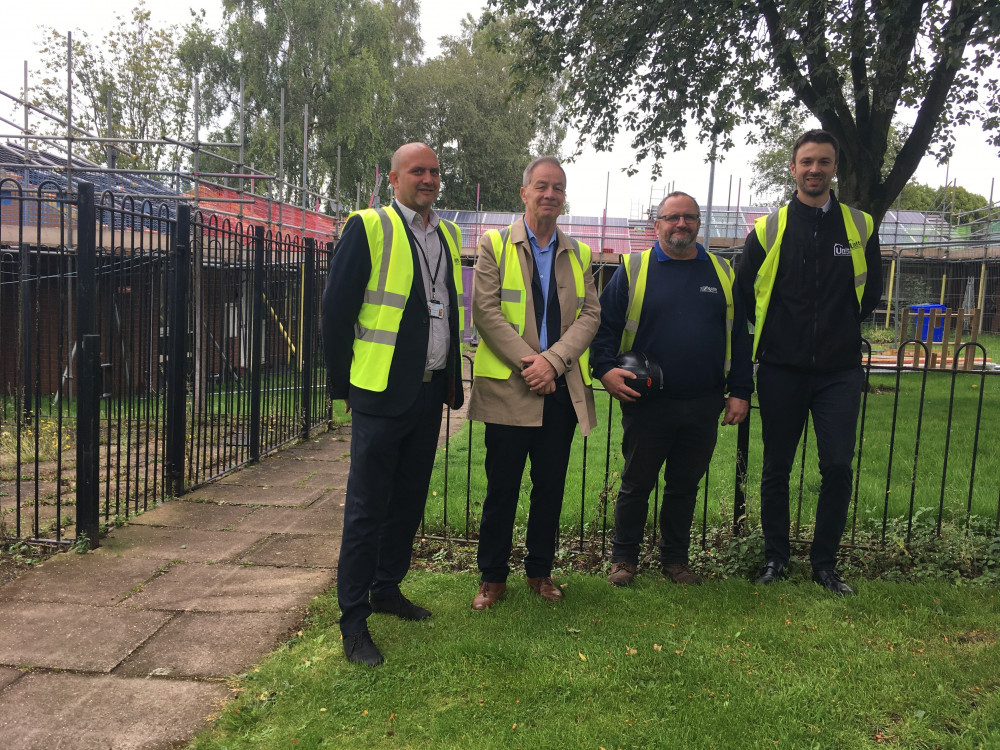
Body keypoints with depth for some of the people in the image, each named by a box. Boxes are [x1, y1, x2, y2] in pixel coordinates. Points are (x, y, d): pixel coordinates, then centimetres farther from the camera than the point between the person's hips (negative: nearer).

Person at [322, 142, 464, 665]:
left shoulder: (448, 235, 14)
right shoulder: (369, 228, -6)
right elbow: (336, 307, -7)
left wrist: (451, 380, 13)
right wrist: (343, 383, -6)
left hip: (430, 393, 7)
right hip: (381, 392, -6)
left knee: (409, 501, 16)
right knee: (367, 509, 0)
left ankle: (386, 589, 33)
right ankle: (353, 621, 10)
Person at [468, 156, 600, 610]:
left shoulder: (577, 254, 14)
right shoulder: (495, 244, 3)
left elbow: (590, 314, 4)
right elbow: (485, 310, -6)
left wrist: (553, 360, -12)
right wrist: (527, 362, -14)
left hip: (561, 389, 3)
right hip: (508, 386, -3)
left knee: (551, 486, 10)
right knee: (502, 487, 3)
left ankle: (540, 571, 25)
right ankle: (493, 576, 17)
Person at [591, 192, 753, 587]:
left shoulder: (722, 273, 9)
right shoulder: (633, 270, 1)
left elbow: (740, 336, 9)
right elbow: (604, 326, -1)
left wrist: (740, 391, 4)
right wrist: (605, 369, -16)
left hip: (704, 406, 3)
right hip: (647, 402, -2)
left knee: (685, 486, 14)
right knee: (636, 484, 9)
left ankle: (675, 559, 29)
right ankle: (624, 558, 23)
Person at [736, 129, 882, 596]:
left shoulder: (860, 226, 4)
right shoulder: (769, 228, 0)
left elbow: (871, 291, 16)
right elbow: (743, 289, 10)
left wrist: (841, 329, 11)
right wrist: (774, 331, 10)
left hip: (839, 370, 1)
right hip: (781, 369, 0)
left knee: (838, 466, -2)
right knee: (776, 467, 8)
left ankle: (825, 563, 15)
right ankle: (775, 558, 21)